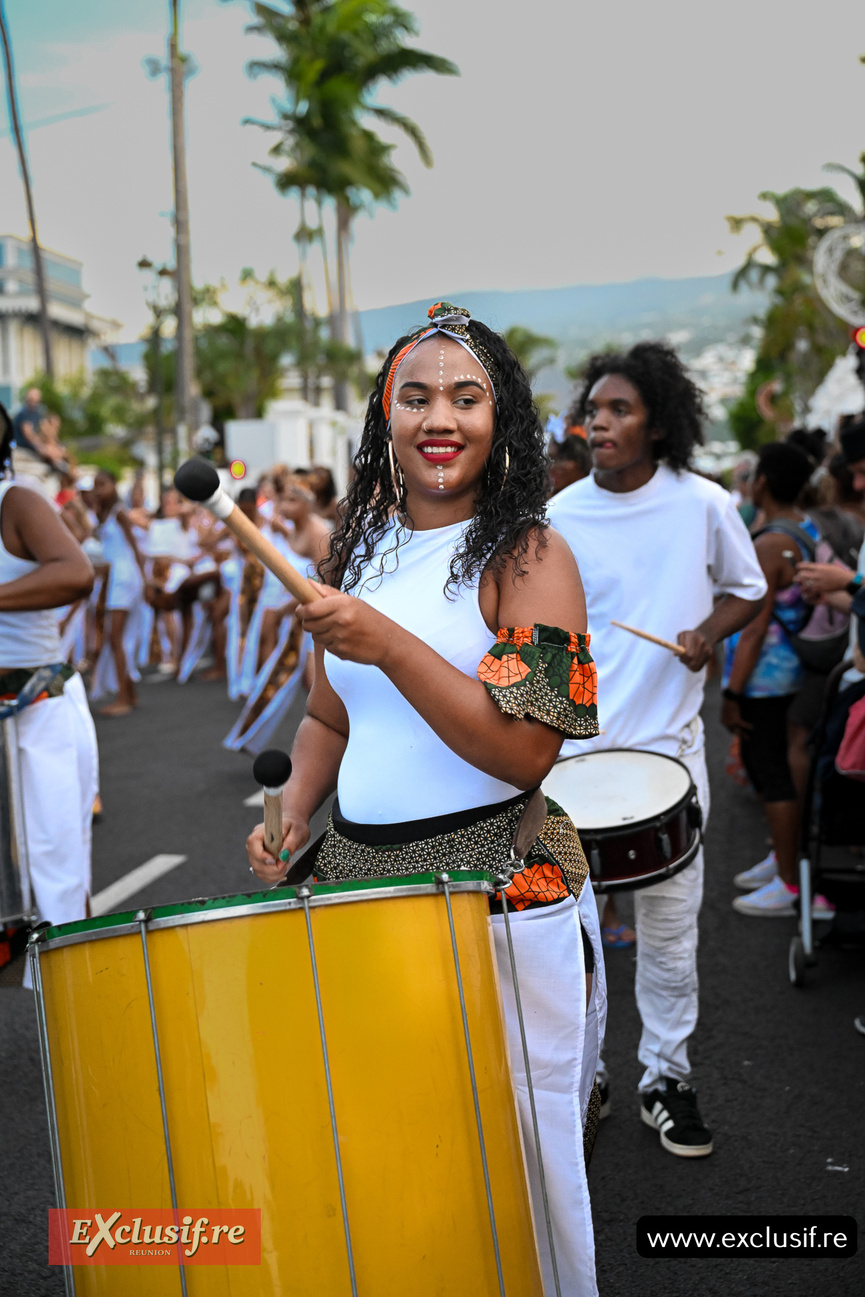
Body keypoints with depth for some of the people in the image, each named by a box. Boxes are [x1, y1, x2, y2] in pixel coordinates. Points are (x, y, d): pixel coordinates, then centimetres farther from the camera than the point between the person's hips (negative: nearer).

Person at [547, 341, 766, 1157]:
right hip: (573, 744, 0)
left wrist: (711, 630, -9)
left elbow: (747, 590, 11)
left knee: (669, 922, 8)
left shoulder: (703, 504, -3)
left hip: (668, 740, 0)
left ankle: (665, 1077, 26)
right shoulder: (560, 517, -1)